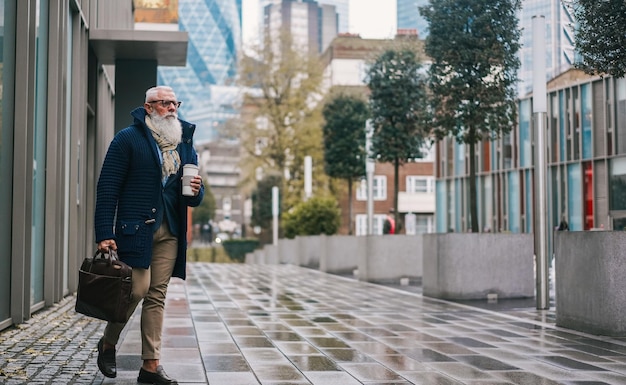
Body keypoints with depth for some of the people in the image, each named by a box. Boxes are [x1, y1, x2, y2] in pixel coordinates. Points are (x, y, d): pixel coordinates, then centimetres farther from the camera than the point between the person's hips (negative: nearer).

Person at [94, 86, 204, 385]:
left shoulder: (184, 143, 15)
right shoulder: (128, 138, -2)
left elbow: (193, 198, 21)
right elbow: (107, 188, -7)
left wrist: (196, 192, -5)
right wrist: (104, 234, -14)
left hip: (169, 232, 5)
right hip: (135, 227, -5)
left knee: (157, 295, 5)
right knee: (138, 289, -11)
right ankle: (108, 343, 15)